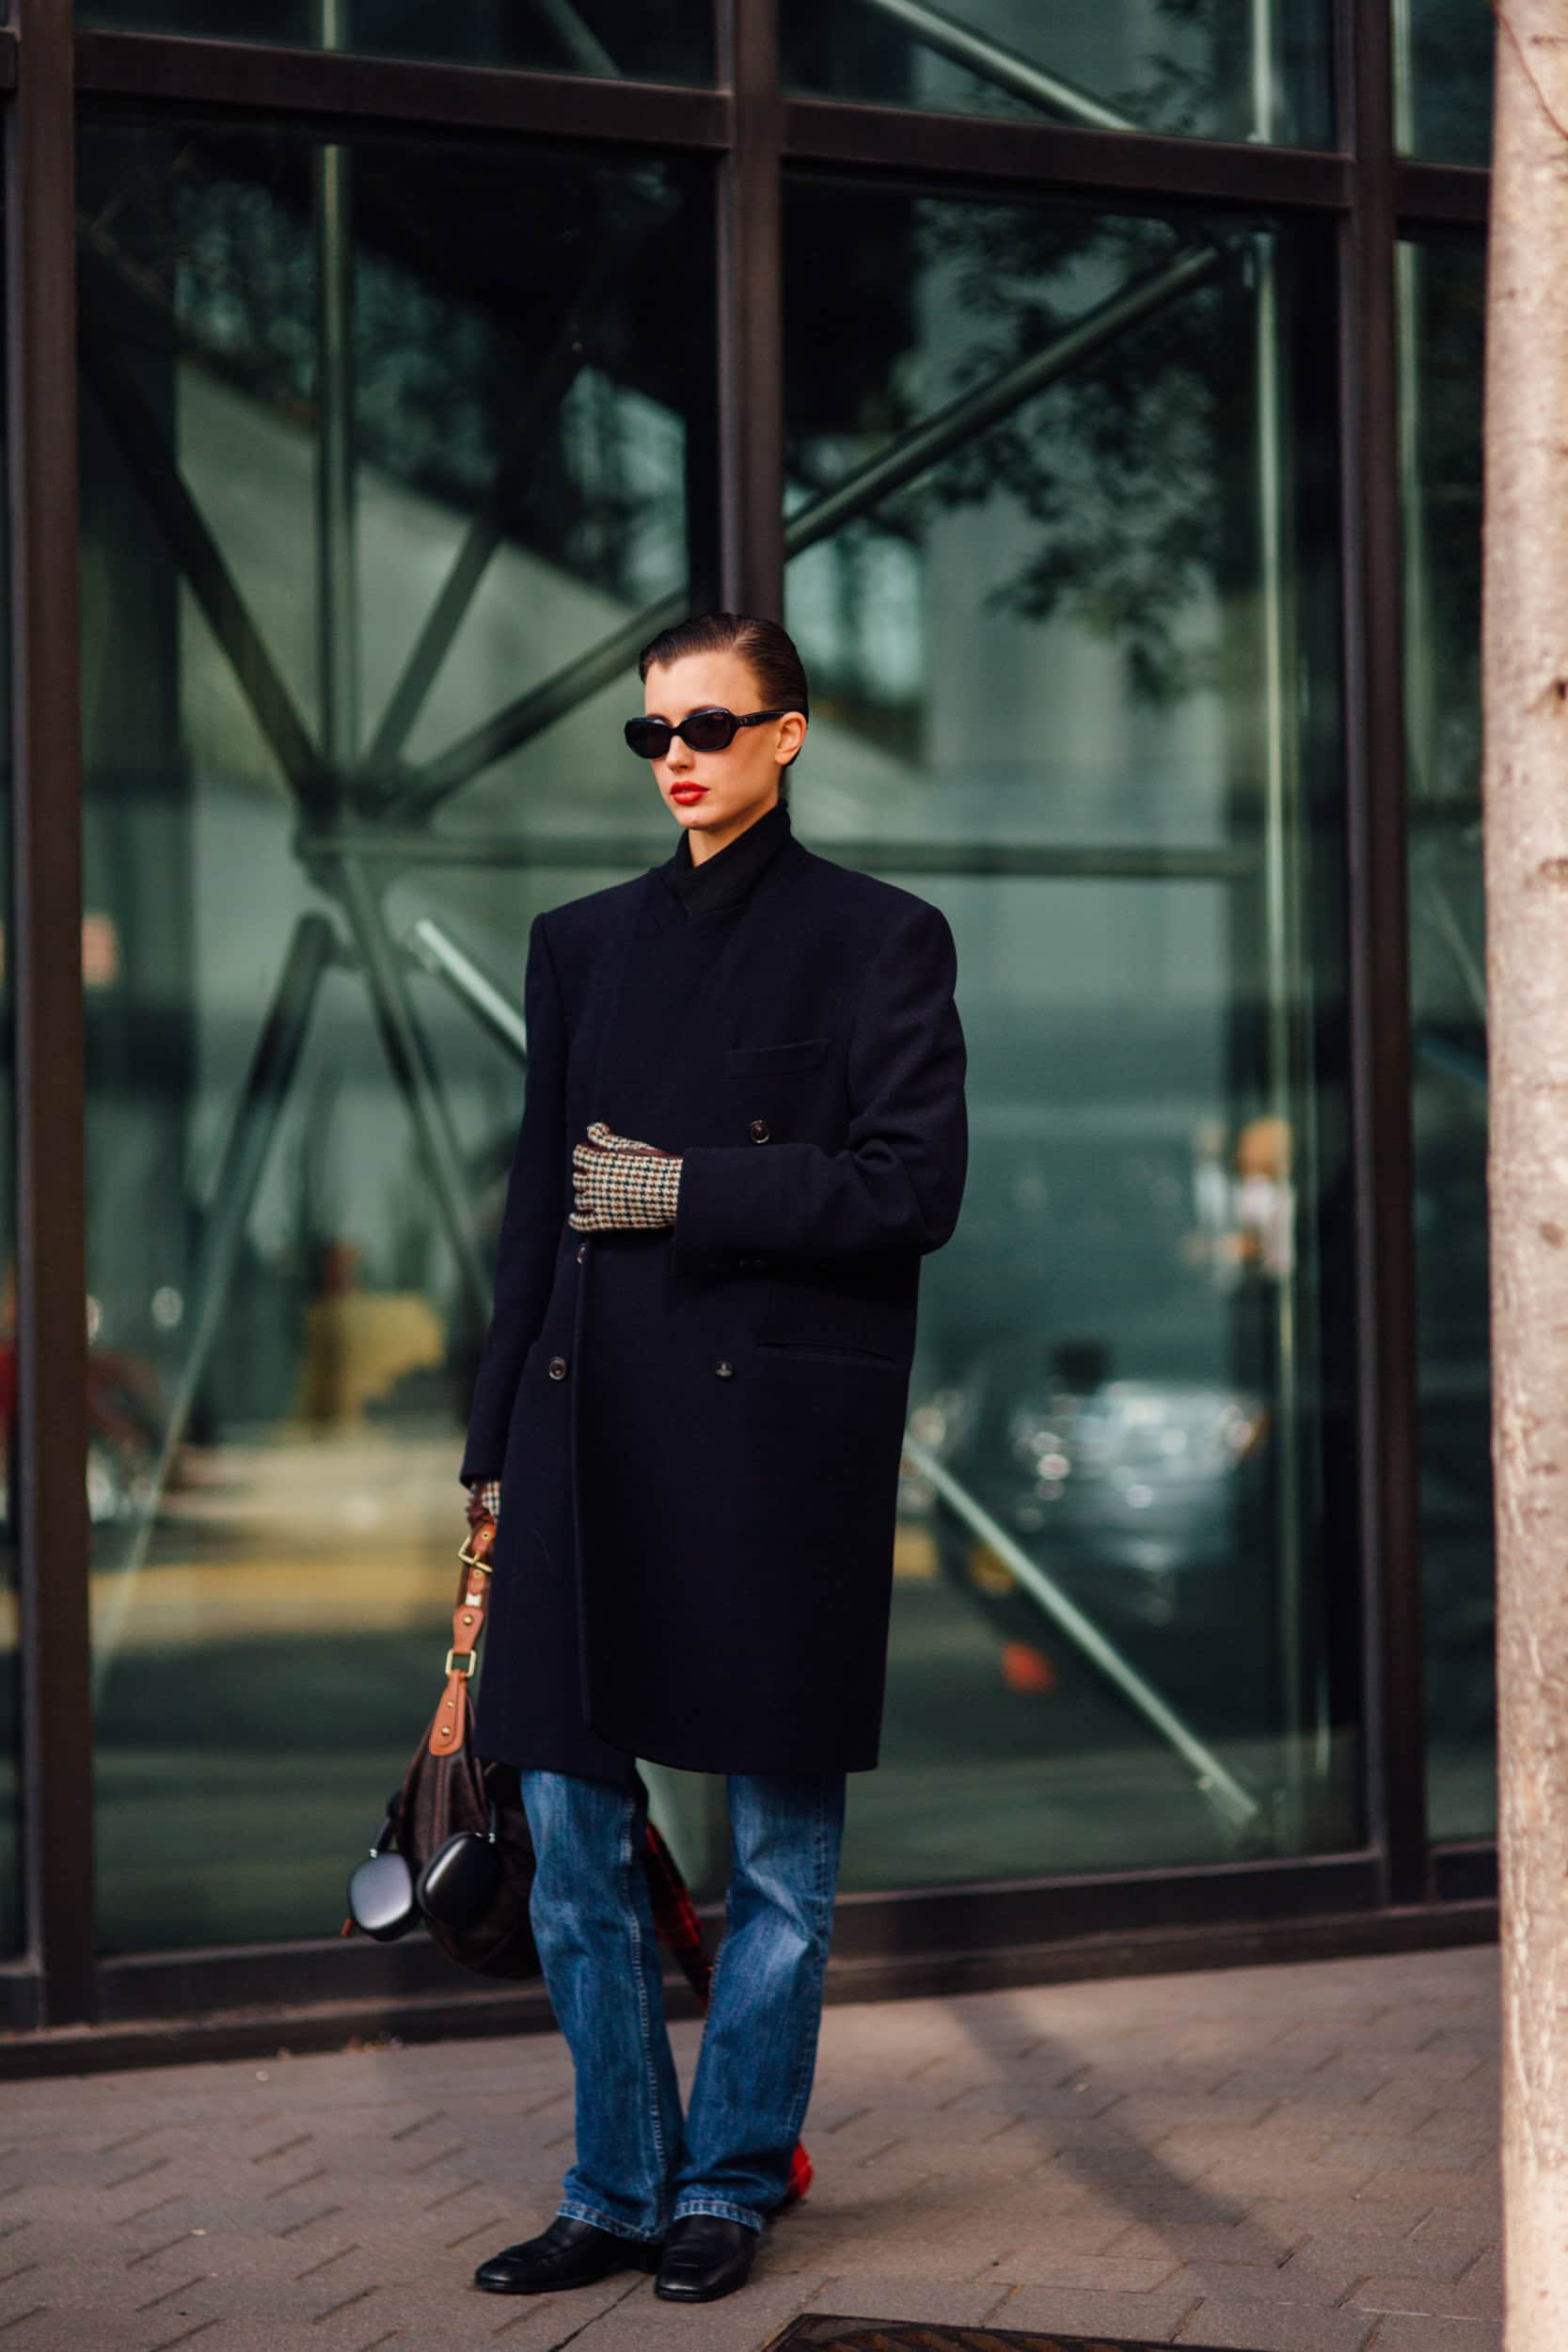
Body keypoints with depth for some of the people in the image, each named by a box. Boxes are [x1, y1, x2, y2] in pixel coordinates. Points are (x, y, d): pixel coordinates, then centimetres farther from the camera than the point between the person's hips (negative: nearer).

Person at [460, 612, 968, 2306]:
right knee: (570, 1824, 5)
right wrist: (498, 1438, 11)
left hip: (781, 1435, -4)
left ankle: (731, 2183, 17)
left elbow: (916, 1184, -8)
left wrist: (685, 1191, -11)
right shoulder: (581, 944, 15)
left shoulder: (879, 939, 2)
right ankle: (617, 2185, 18)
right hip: (595, 1432, 5)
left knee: (779, 1847, 4)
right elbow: (538, 1203, 15)